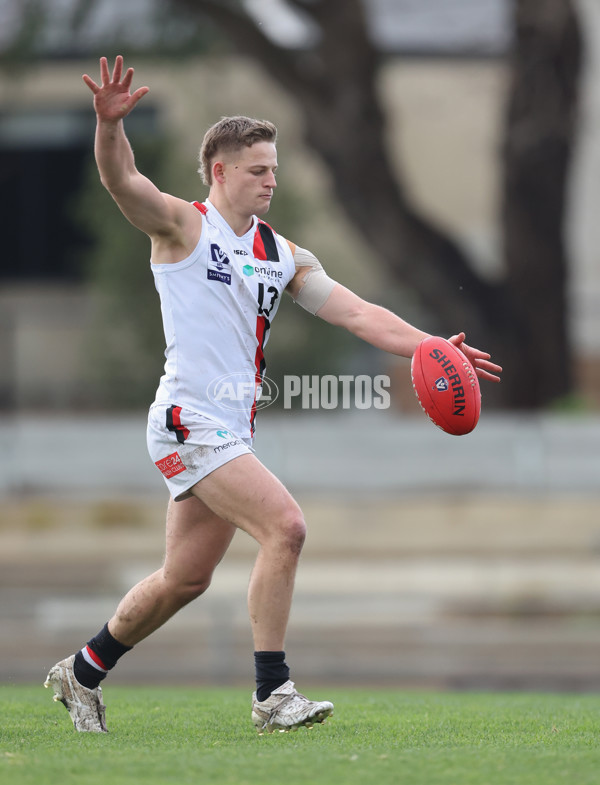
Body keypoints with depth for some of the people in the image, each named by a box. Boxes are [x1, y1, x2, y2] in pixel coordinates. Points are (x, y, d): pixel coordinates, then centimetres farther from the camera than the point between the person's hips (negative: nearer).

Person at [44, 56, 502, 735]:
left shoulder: (282, 256, 14)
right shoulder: (183, 226, -4)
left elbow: (358, 314, 8)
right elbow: (121, 181, -21)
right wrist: (110, 123, -41)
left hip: (232, 431, 7)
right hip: (189, 420, -7)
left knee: (184, 579, 13)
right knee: (284, 525, -21)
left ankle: (83, 672, 31)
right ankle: (272, 694, -17)